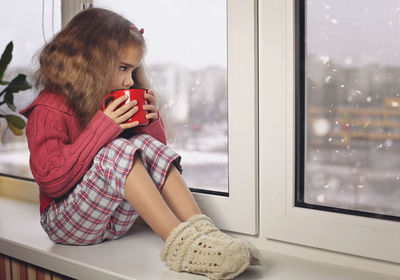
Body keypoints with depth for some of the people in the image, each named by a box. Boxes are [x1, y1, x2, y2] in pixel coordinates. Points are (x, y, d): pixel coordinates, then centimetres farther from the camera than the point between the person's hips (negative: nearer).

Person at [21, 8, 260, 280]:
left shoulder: (109, 103, 9)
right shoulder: (48, 111, -10)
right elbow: (50, 181, -23)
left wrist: (152, 123, -7)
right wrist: (102, 128, -26)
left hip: (115, 220, 6)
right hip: (65, 223, -5)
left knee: (147, 146, -19)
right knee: (118, 151, -30)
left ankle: (201, 229, -30)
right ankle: (179, 244, -37)